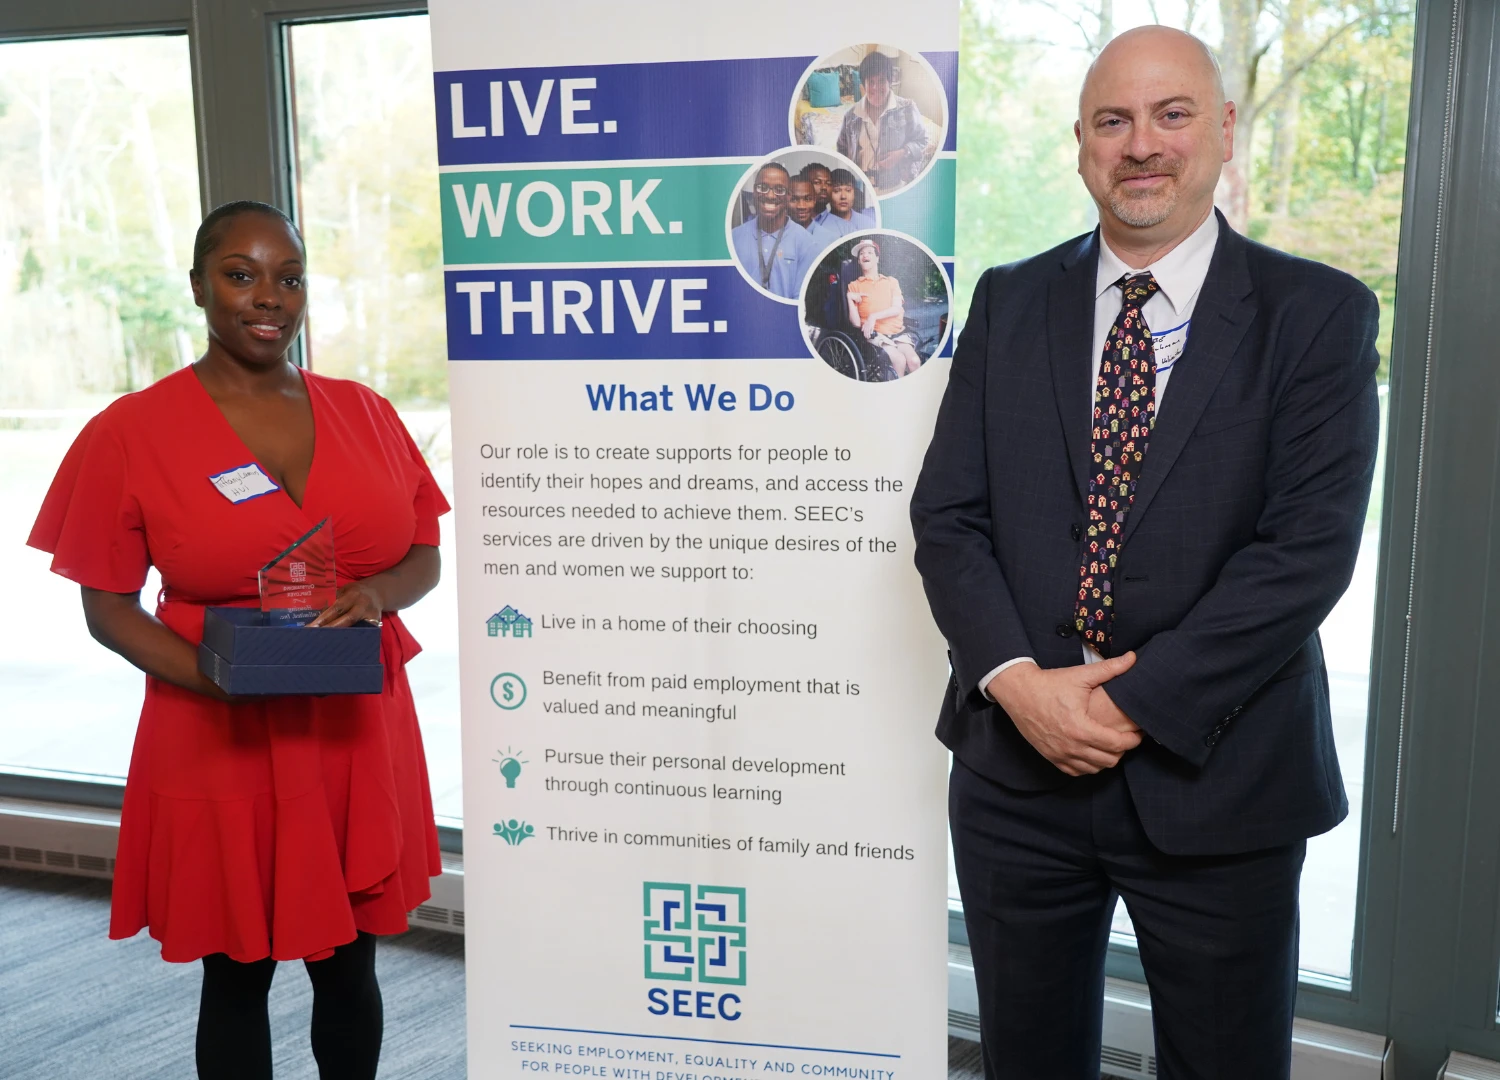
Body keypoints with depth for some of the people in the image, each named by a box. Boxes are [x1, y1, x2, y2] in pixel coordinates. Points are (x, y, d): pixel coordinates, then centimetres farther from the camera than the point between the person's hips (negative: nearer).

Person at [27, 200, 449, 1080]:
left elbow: (426, 555, 10)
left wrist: (377, 596, -13)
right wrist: (211, 675, -19)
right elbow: (108, 605, -2)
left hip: (359, 736, 3)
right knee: (237, 976, 13)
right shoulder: (132, 432, -4)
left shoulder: (366, 413, 5)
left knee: (349, 966, 15)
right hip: (222, 747, -2)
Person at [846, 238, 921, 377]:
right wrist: (850, 299, -12)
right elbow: (856, 322, 2)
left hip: (898, 332, 2)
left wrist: (874, 316, -15)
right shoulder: (854, 285, 10)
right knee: (899, 360, -29)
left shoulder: (891, 281, 17)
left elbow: (897, 309, -1)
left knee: (914, 361, -24)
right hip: (875, 334, -2)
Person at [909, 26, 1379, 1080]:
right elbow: (947, 512, 1)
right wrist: (1017, 679, -13)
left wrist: (1135, 702, -16)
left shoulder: (1319, 315, -3)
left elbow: (1309, 547, -12)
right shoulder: (1010, 302, 5)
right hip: (1018, 759, 3)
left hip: (1216, 779, -2)